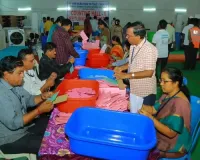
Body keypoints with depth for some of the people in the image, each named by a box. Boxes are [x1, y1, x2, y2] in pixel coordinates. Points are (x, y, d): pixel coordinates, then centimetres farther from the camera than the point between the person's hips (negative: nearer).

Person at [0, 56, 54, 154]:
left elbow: (29, 100, 13)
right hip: (11, 139, -9)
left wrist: (43, 97, -7)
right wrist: (39, 110, -26)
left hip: (24, 125, 9)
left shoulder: (15, 84, -1)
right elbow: (13, 123, -29)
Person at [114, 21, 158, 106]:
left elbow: (149, 72, -25)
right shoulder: (133, 46, 4)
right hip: (133, 90, 8)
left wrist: (126, 75, -27)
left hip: (145, 93, -8)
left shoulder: (149, 49, -22)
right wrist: (121, 68, -1)